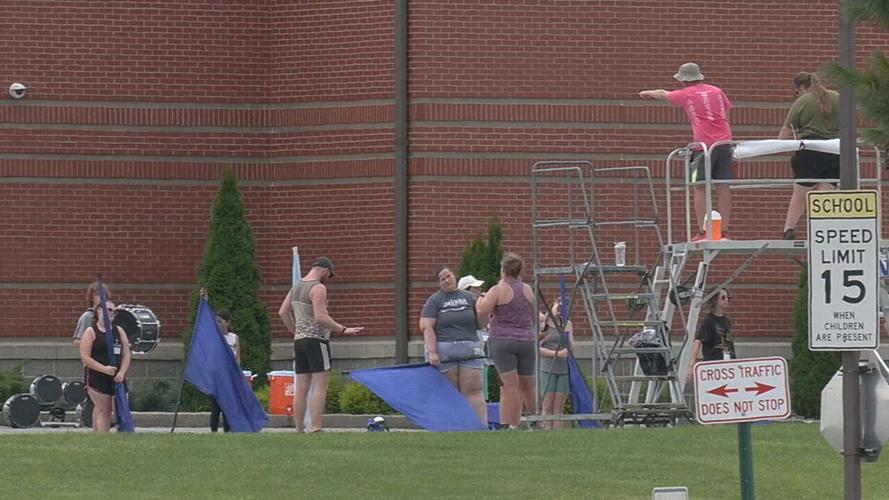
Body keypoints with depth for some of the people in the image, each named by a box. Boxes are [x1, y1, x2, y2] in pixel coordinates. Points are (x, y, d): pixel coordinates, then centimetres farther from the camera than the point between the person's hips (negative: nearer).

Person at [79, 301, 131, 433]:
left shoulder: (119, 331, 11)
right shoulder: (91, 332, -4)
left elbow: (126, 354, 9)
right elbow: (85, 357, -10)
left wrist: (122, 372, -7)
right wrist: (104, 369, -19)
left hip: (116, 378, 5)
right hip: (97, 377, -5)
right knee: (102, 409, -10)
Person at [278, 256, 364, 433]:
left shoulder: (297, 287, 14)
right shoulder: (318, 288, -12)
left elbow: (283, 312, 19)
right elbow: (320, 317, -21)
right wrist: (343, 330, -17)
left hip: (299, 340, 8)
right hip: (317, 340, -8)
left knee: (302, 388, 8)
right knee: (320, 386, -8)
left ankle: (299, 430, 7)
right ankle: (315, 428, -15)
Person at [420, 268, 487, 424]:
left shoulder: (469, 298, 14)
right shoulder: (434, 301, 6)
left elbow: (481, 323, 14)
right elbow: (427, 327, -3)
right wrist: (432, 352, -15)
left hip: (470, 351, 2)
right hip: (444, 352, -2)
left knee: (474, 392, -6)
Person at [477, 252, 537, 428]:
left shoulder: (498, 290, -7)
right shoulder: (528, 290, 8)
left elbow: (481, 312, -12)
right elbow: (534, 317, 16)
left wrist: (481, 300, 7)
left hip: (503, 340, -4)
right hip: (527, 340, 4)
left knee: (510, 385, -9)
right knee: (528, 386, 14)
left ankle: (512, 424, -15)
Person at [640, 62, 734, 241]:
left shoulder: (686, 94, 6)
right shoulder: (717, 92, 14)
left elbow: (663, 94, 23)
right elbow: (726, 112, 19)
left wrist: (647, 93, 42)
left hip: (704, 144, -4)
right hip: (724, 142, 4)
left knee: (700, 188, 0)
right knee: (723, 188, 4)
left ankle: (702, 231, -6)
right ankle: (723, 231, 2)